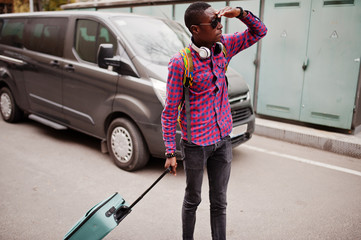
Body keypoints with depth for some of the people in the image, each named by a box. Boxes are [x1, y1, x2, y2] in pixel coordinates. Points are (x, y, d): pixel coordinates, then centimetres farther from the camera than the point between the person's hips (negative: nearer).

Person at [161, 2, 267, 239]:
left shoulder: (223, 46, 0)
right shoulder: (180, 63, -18)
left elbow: (260, 31, 11)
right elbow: (169, 112, -14)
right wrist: (170, 152, -14)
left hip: (223, 139, 5)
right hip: (196, 144, -4)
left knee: (219, 202, 16)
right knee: (193, 199, 17)